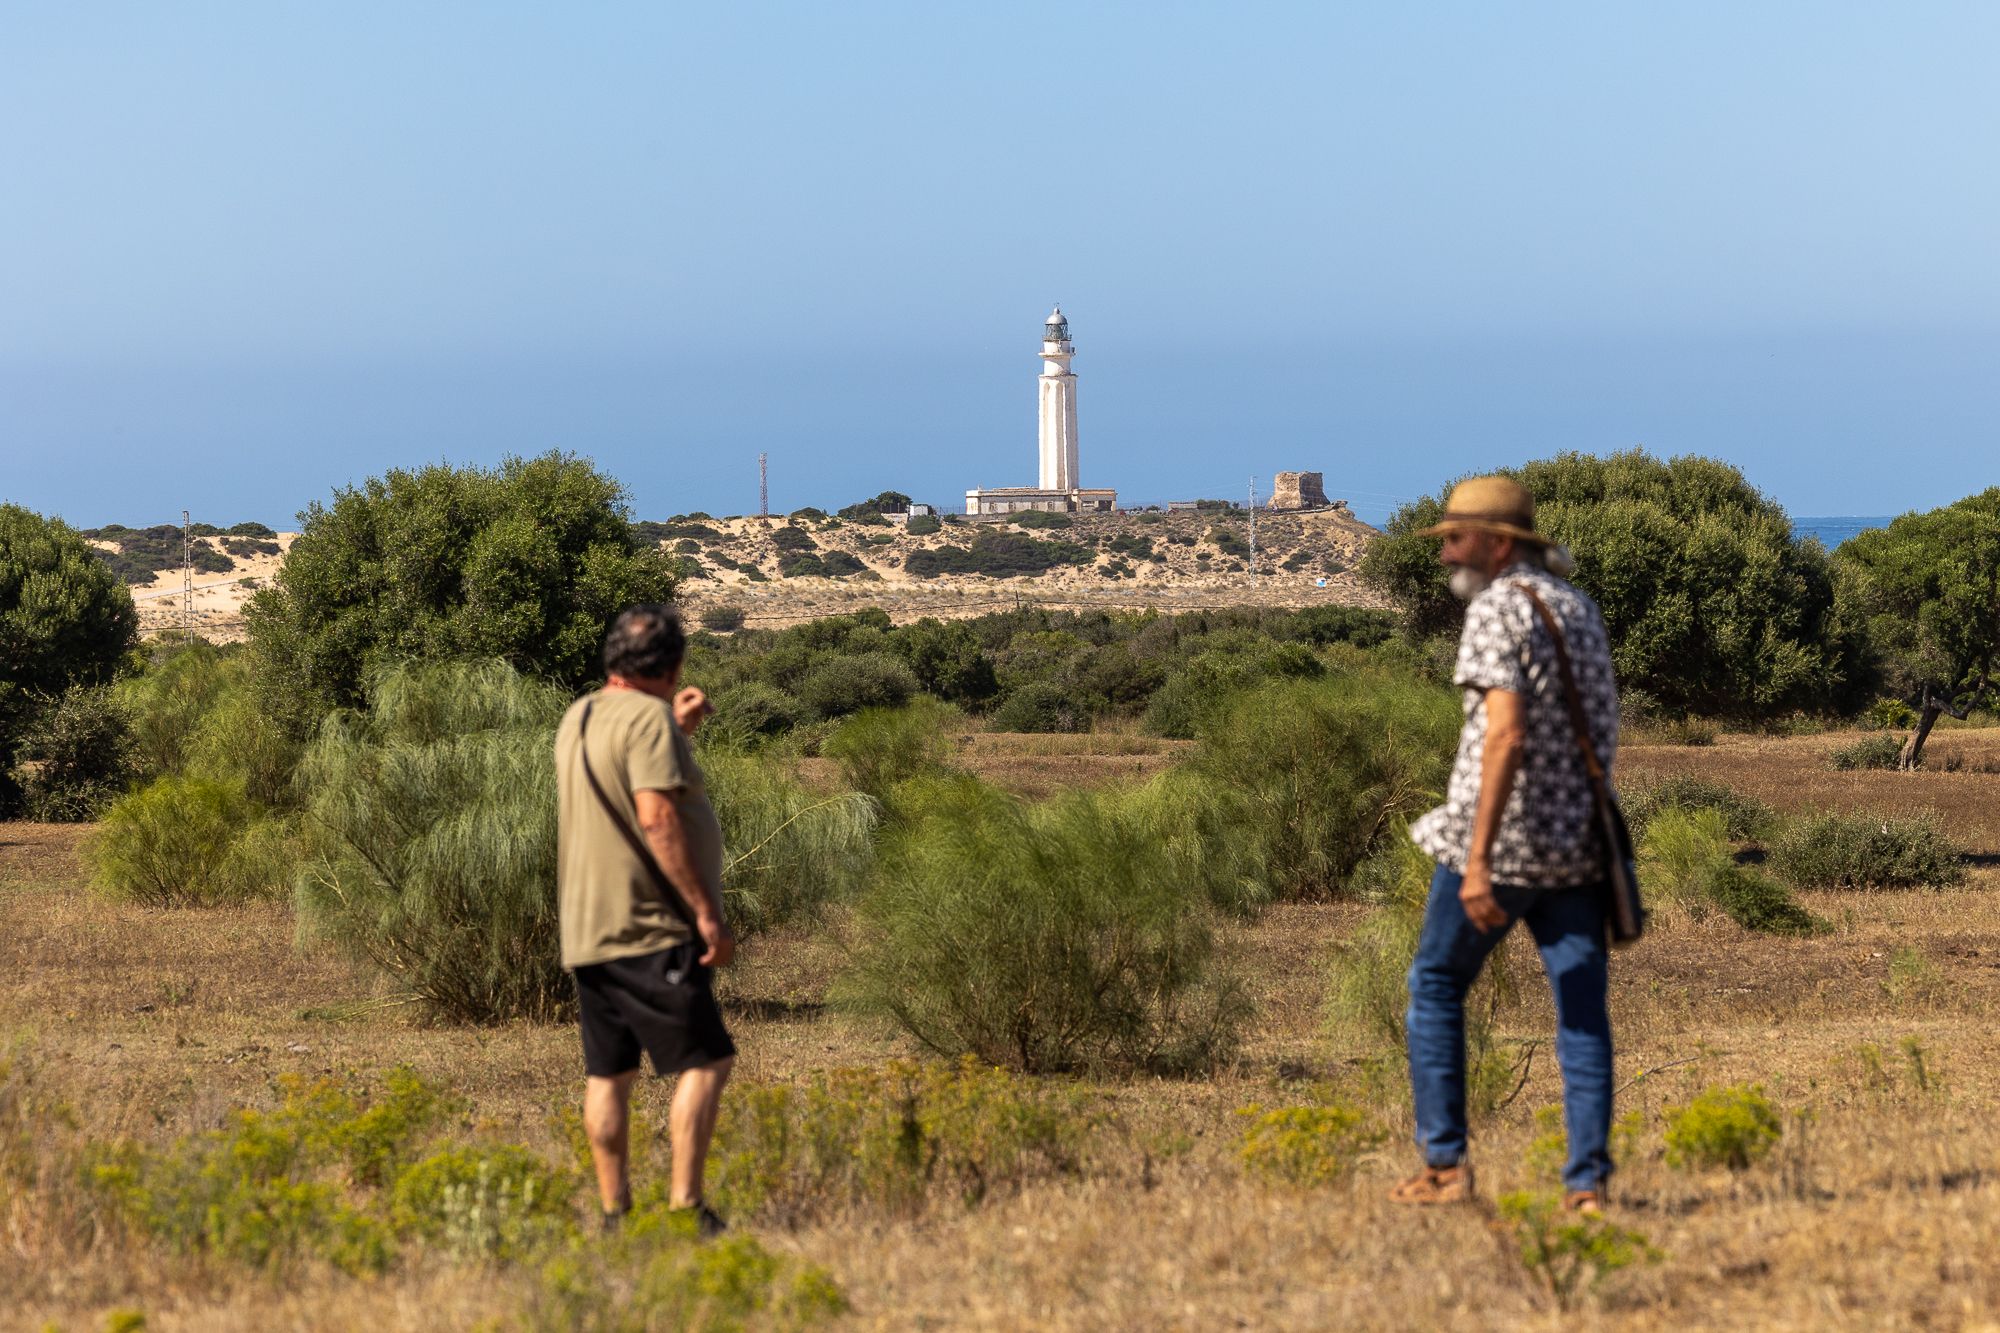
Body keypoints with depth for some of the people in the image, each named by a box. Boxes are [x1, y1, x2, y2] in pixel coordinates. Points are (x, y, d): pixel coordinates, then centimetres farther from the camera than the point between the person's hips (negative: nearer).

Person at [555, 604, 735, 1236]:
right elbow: (657, 818, -21)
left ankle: (614, 1211, 9)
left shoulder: (578, 717, 15)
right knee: (705, 1061, -6)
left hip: (585, 930, 9)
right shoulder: (647, 717, -12)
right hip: (649, 931, -9)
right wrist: (707, 912, -20)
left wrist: (678, 729, 27)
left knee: (609, 1071, 9)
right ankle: (685, 1205, -13)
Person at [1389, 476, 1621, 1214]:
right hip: (1576, 842, 6)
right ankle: (1588, 1181, -3)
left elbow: (1506, 733, -21)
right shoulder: (1580, 608, 15)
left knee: (1437, 987, 10)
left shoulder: (1497, 608, -10)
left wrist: (1477, 860, -24)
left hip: (1501, 835, -6)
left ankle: (1445, 1163, 6)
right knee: (1583, 1009, 3)